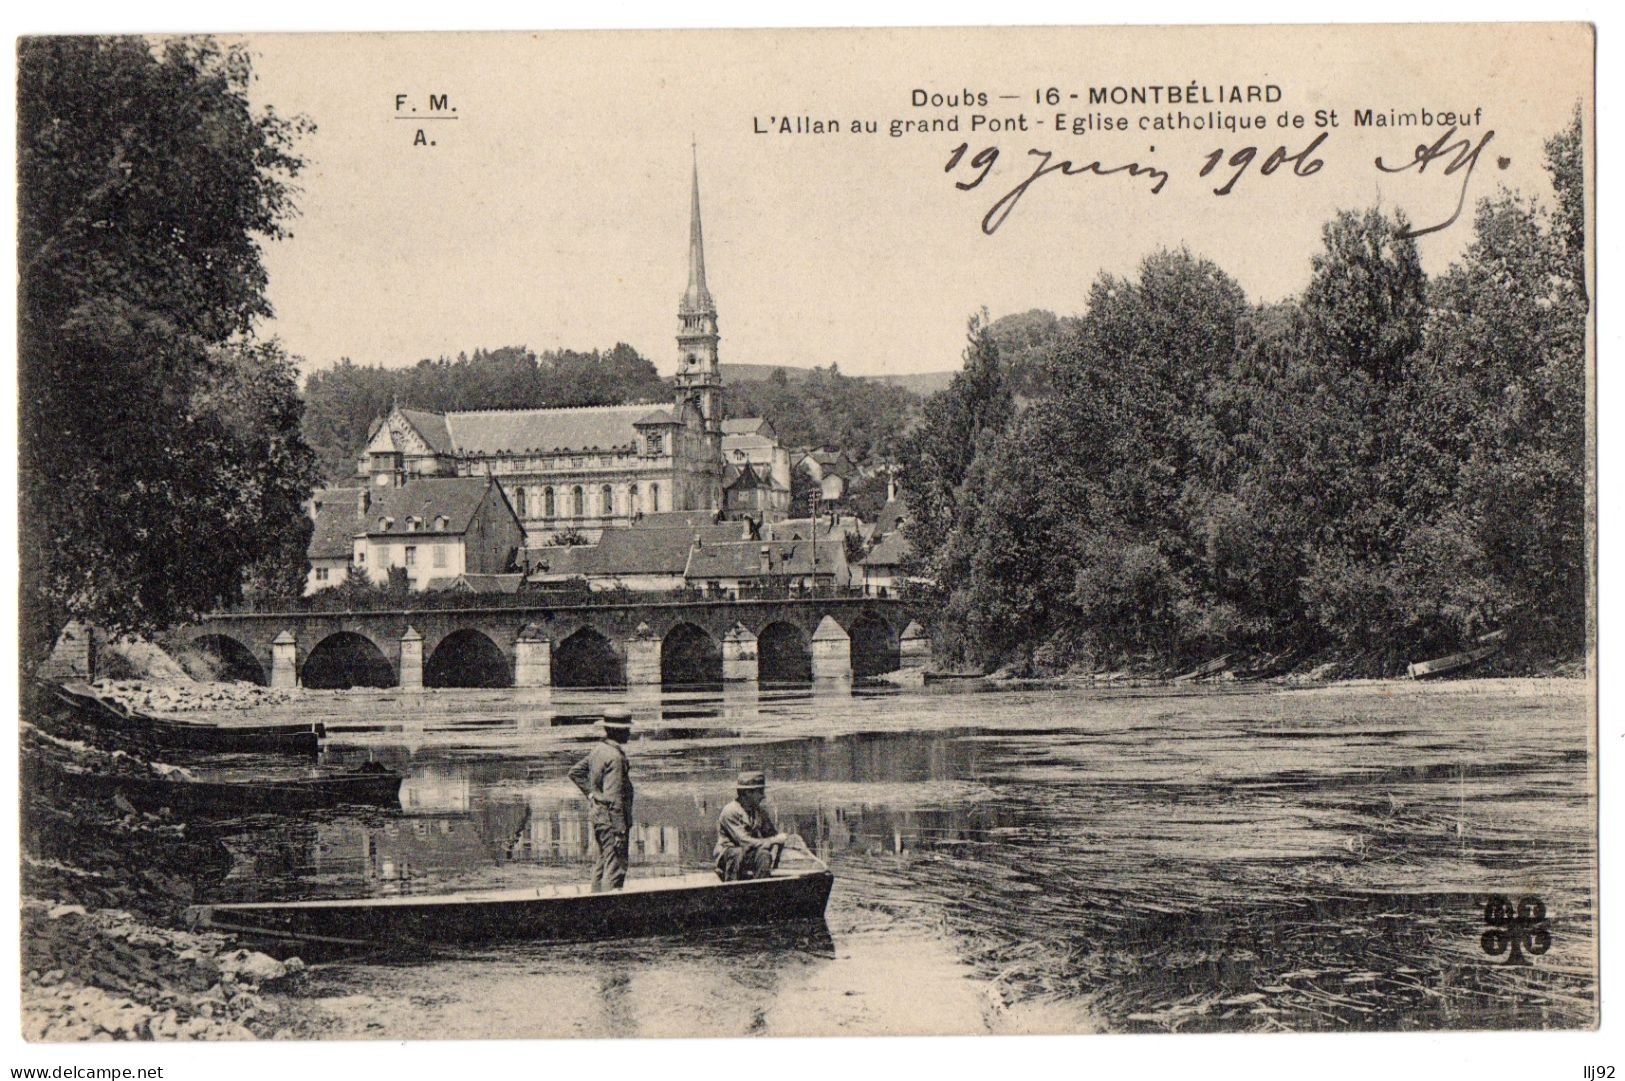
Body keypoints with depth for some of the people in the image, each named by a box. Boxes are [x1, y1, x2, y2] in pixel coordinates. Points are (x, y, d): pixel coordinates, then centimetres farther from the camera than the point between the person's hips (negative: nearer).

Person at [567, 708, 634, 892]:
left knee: (602, 863, 17)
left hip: (598, 815, 10)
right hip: (612, 817, -10)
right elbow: (613, 797, -23)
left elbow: (575, 771, 21)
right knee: (615, 868, -7)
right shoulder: (615, 756, -20)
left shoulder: (598, 749, 8)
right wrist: (621, 830, -21)